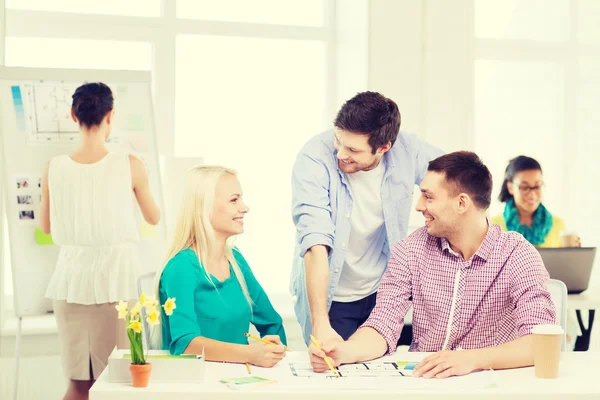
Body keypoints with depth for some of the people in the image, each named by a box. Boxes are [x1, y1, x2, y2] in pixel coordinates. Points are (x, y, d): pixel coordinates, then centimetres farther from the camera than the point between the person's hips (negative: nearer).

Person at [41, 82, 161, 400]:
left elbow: (46, 226, 11)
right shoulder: (130, 166, -8)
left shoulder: (54, 168, -3)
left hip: (72, 280, 2)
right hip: (116, 279, -2)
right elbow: (153, 218, 8)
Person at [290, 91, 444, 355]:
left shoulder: (408, 151, -16)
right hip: (328, 295, -3)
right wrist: (320, 323, -40)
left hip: (383, 293, 3)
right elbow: (315, 244, -31)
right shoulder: (315, 158, -24)